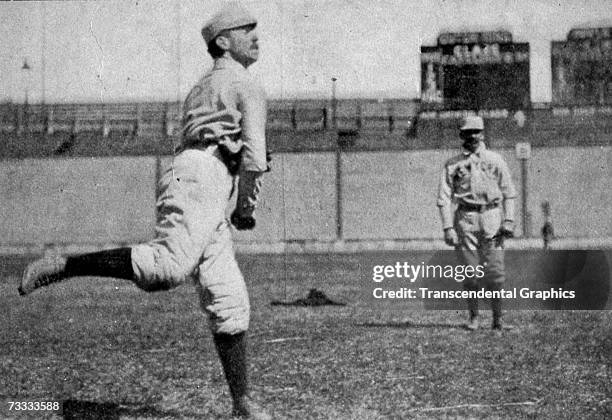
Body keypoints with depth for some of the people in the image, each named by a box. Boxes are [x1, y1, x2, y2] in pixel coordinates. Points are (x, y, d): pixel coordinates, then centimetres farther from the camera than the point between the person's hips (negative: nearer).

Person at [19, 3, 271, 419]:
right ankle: (63, 266, -28)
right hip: (201, 178, -9)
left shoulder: (200, 88, 33)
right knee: (168, 267, -31)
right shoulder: (245, 85, 6)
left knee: (228, 299, 6)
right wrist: (247, 208, 7)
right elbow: (254, 155, -6)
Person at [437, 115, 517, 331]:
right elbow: (444, 198, 3)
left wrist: (509, 220, -3)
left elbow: (509, 193, 8)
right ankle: (473, 318, 9)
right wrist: (448, 227, -6)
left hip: (492, 216, 0)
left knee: (495, 272, -5)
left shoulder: (495, 160, 9)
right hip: (465, 218, 0)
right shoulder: (452, 164, 7)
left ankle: (497, 319, 0)